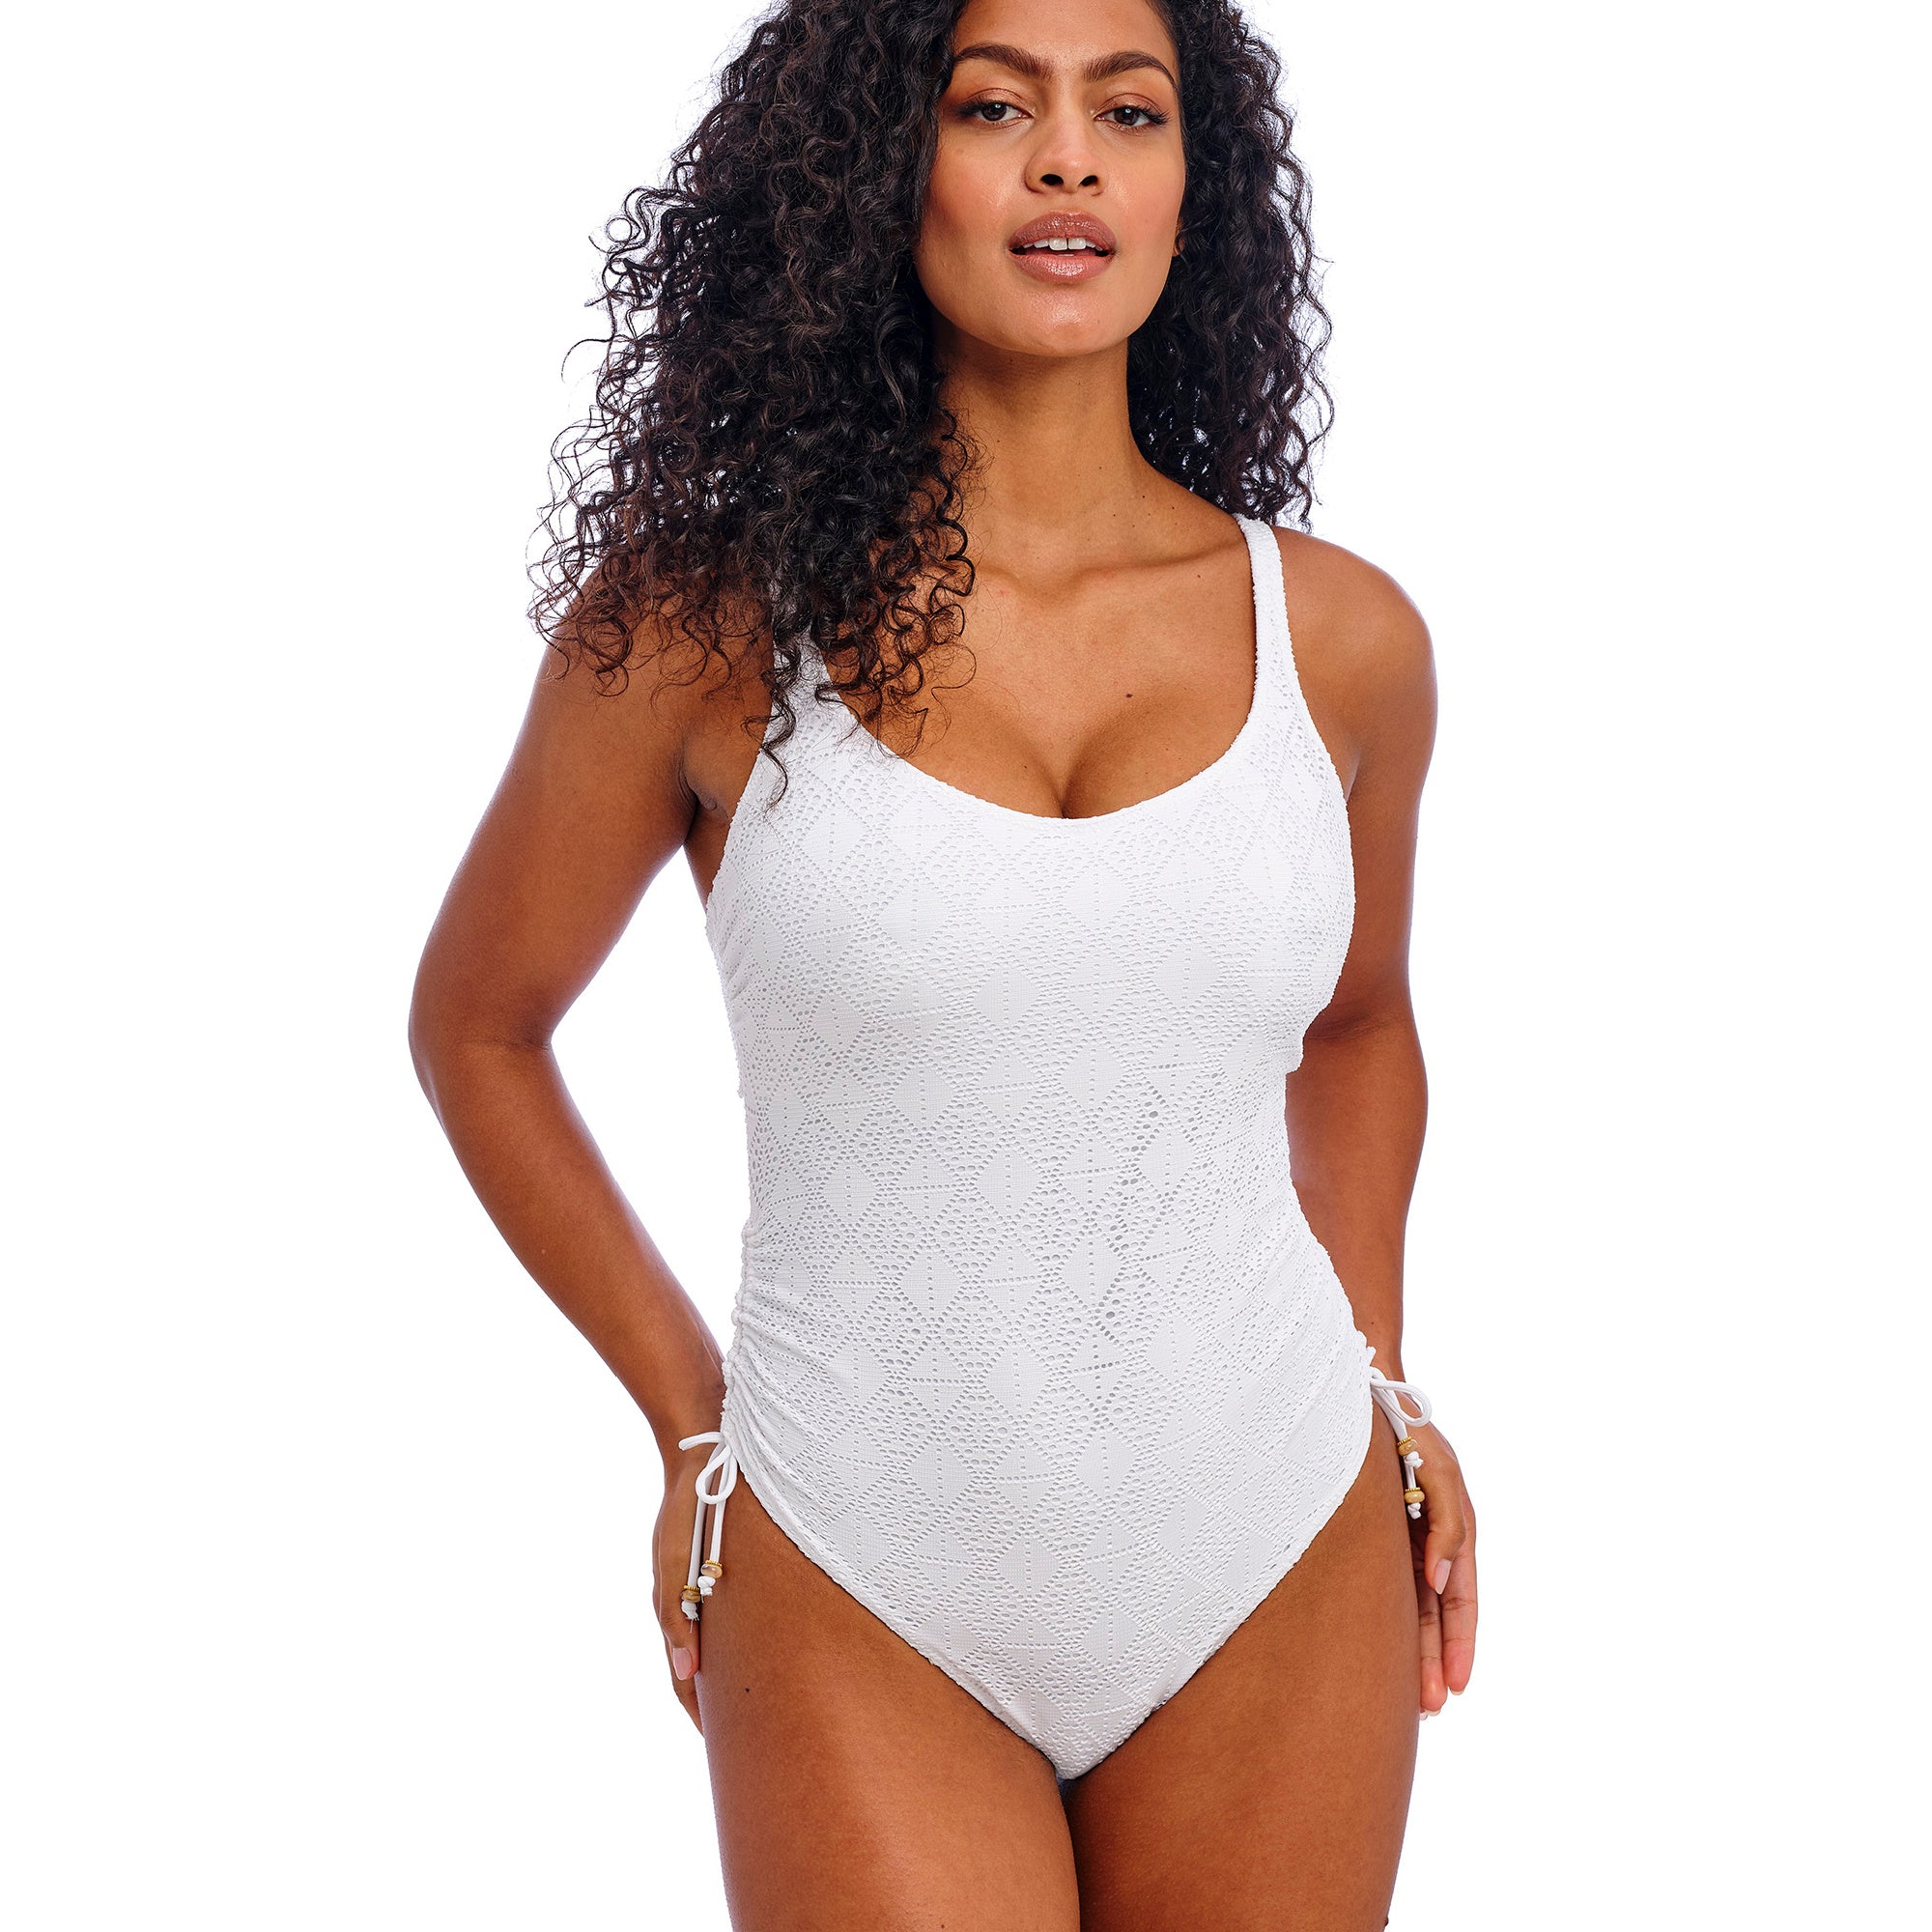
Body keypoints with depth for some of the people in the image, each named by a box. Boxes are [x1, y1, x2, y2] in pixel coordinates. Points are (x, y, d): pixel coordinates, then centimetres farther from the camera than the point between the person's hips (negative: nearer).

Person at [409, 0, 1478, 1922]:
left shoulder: (1339, 637, 0)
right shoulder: (702, 613, -7)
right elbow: (477, 1023, 6)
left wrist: (1379, 1377, 8)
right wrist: (689, 1413, 5)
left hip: (1278, 1577, 3)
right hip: (860, 1607, -2)